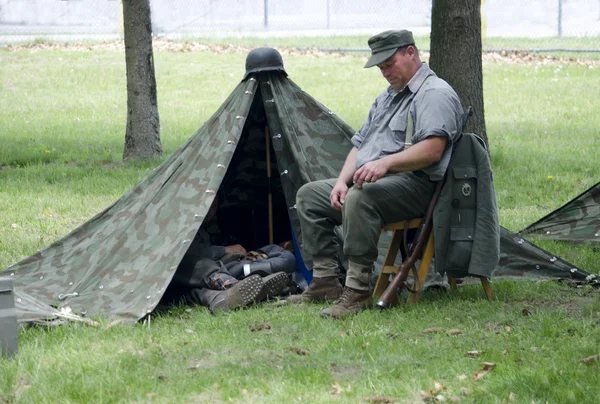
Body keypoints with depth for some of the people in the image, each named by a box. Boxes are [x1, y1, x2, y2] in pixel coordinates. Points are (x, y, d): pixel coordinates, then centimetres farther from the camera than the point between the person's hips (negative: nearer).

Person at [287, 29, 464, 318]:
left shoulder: (435, 94, -8)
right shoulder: (387, 97, 24)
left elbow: (432, 150, -23)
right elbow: (359, 144, 21)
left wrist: (386, 163, -34)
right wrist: (342, 181, 3)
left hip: (412, 184, -10)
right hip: (368, 182, 10)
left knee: (360, 197, -37)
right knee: (309, 194, 5)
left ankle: (358, 291, -35)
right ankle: (325, 282, -1)